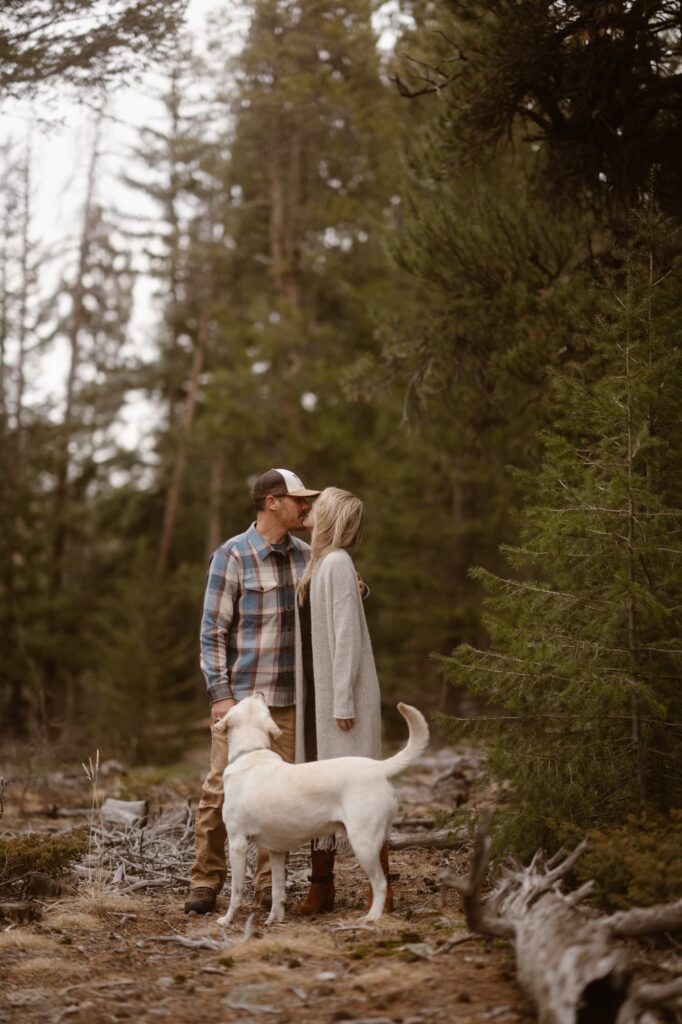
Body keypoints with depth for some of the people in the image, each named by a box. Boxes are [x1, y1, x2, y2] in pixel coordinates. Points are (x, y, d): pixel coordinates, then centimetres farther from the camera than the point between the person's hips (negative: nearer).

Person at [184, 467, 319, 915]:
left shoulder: (305, 555, 8)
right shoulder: (233, 555, -6)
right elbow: (213, 631, -6)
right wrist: (220, 694, -13)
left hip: (287, 695, 4)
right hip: (239, 694, -4)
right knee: (222, 787, -3)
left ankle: (269, 883, 13)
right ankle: (206, 882, 7)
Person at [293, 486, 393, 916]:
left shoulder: (337, 563, -13)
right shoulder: (318, 564, 13)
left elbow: (346, 636, -17)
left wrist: (344, 701, -19)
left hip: (341, 696, -9)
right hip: (317, 695, 9)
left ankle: (381, 888, -2)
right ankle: (321, 885, 16)